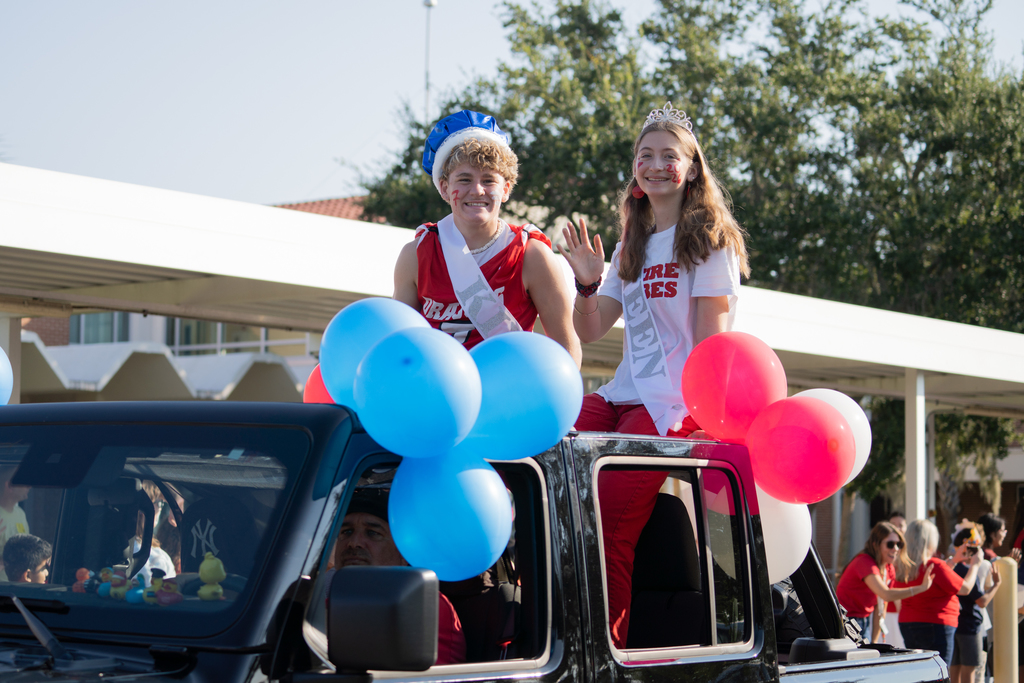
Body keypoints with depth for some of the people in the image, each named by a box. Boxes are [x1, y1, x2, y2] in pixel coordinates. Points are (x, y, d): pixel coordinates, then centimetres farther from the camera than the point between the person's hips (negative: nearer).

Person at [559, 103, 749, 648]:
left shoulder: (709, 241, 3)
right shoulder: (631, 247, 23)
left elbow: (712, 336, -5)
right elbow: (590, 331, 19)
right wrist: (587, 282, 0)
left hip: (673, 404, -6)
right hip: (621, 396, 6)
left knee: (608, 525, -20)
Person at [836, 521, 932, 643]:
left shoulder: (889, 569, 6)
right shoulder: (865, 563, -21)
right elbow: (886, 594, -36)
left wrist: (874, 642, 9)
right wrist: (922, 587, -39)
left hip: (865, 622, 8)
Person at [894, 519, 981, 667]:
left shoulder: (902, 567, 6)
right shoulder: (935, 565, -17)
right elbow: (965, 588, -7)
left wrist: (953, 560, 31)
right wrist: (974, 564, 8)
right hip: (936, 626, -7)